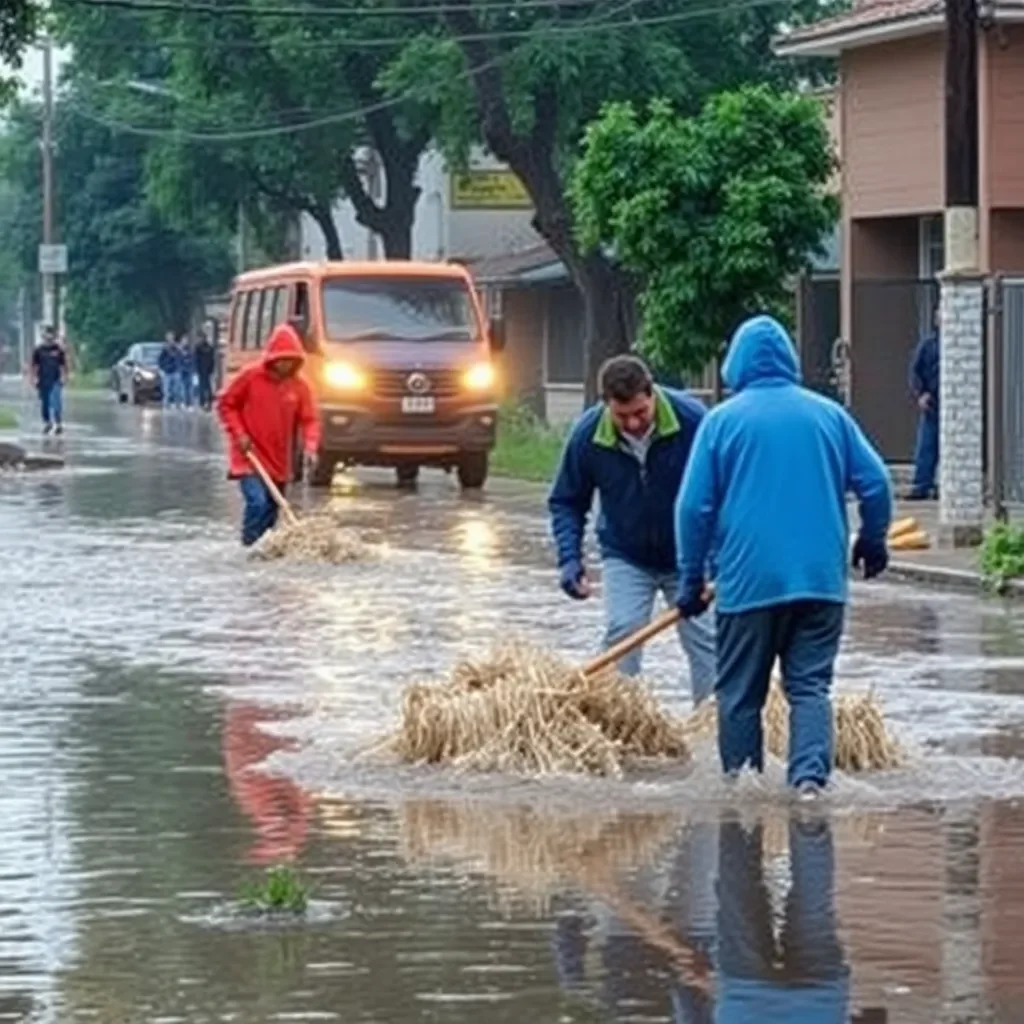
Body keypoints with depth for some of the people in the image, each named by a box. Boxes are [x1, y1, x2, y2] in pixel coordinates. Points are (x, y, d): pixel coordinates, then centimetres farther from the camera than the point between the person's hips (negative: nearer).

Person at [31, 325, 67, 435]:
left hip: (55, 381, -2)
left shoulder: (59, 349, -1)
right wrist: (34, 378, 1)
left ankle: (59, 424, -3)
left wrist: (64, 377, -2)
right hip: (42, 381, 2)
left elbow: (63, 365, 4)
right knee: (44, 402, 8)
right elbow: (35, 365, 6)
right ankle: (47, 423, 26)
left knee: (56, 402, -10)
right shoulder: (39, 349, 2)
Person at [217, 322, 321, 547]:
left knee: (271, 510, 12)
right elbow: (226, 404, -1)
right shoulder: (250, 376, -10)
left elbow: (310, 419, -4)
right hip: (249, 456, -5)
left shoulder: (299, 386, -1)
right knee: (257, 502, -21)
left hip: (278, 461, 5)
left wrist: (310, 448, -22)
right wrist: (239, 434, -13)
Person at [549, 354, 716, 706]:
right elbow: (566, 502, -5)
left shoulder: (692, 419, -25)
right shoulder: (588, 434, -18)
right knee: (621, 634, -9)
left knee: (703, 637, 0)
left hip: (686, 558, -1)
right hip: (625, 557, 1)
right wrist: (570, 558, -18)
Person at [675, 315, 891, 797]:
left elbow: (694, 507, -1)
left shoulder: (722, 420, 0)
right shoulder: (828, 414, 6)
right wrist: (872, 542, 23)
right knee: (811, 686, 3)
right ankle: (809, 775, -15)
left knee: (740, 692, 11)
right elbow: (875, 483, 6)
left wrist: (691, 580, 7)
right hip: (821, 578, 2)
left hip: (747, 579, -2)